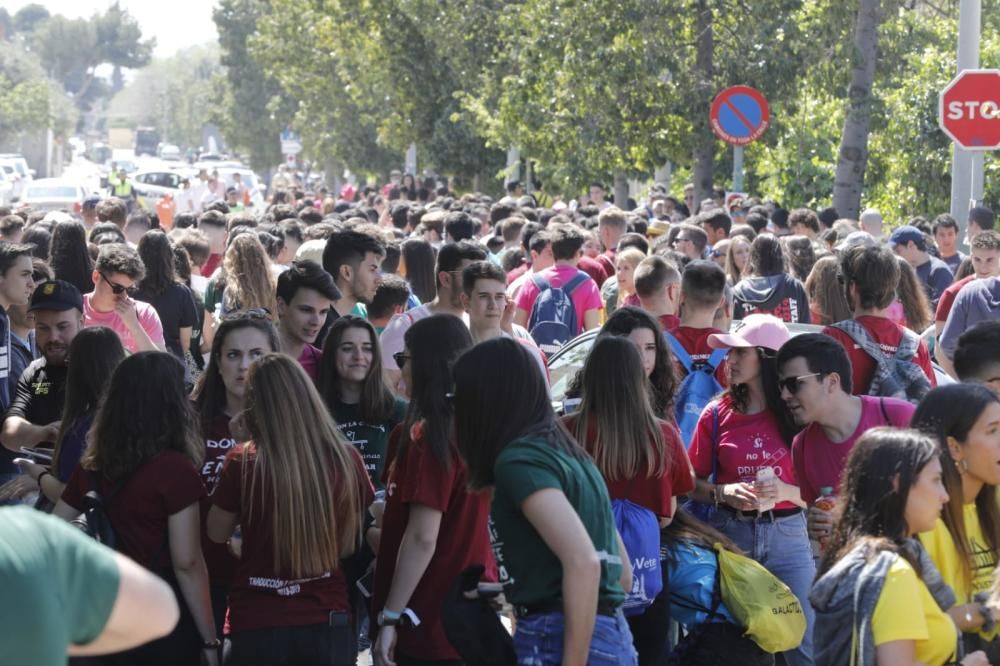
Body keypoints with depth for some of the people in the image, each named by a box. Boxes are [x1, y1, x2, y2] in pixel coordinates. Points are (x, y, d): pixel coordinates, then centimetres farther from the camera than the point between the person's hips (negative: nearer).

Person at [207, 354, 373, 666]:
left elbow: (217, 533, 6)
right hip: (328, 623, 2)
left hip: (259, 627, -2)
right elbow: (347, 547, 8)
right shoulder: (346, 460, -5)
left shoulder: (244, 462, -11)